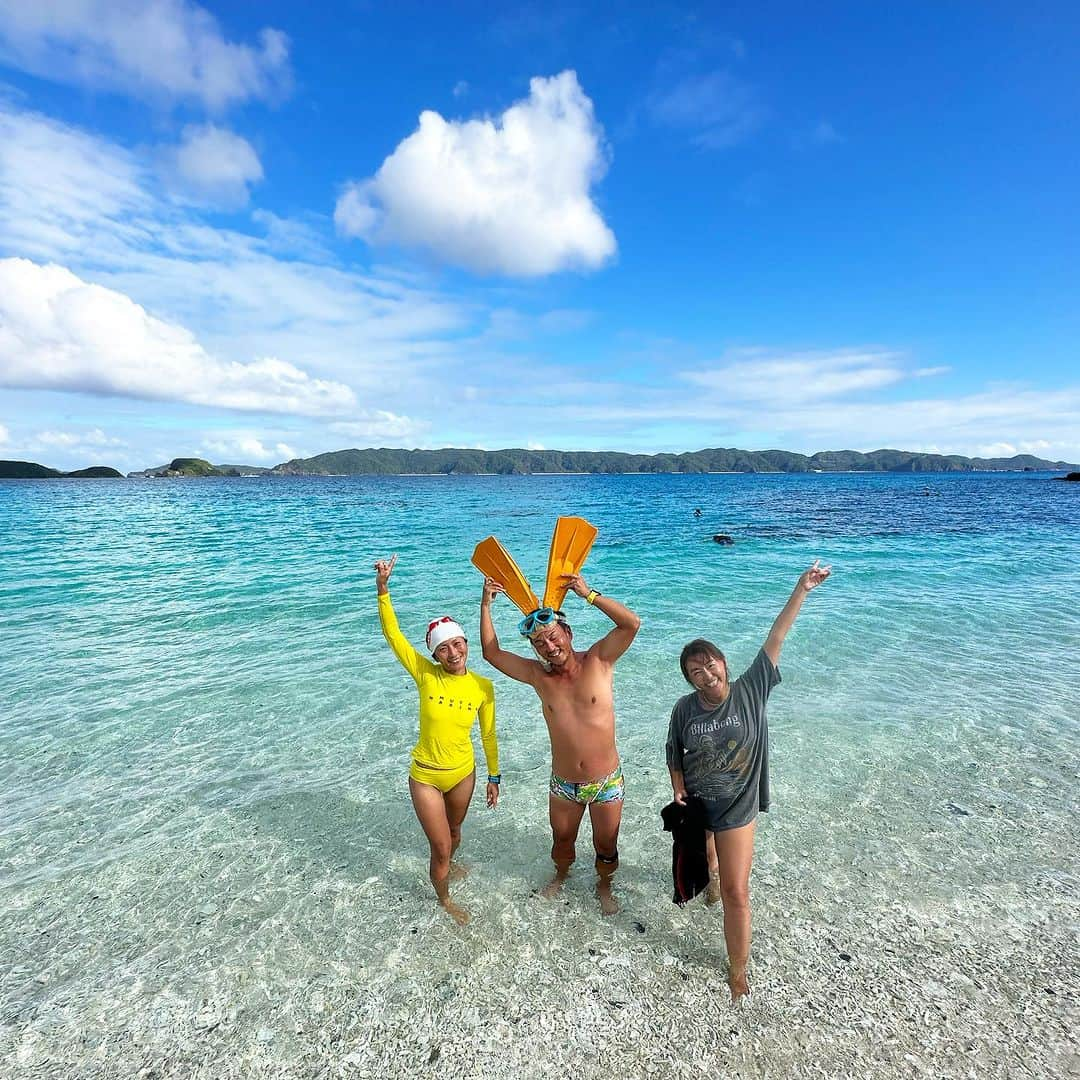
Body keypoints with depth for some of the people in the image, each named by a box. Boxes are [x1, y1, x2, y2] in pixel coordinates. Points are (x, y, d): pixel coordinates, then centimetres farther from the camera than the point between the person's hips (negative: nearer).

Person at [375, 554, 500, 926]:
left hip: (463, 773, 3)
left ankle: (447, 864, 62)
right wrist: (383, 588, -41)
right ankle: (444, 898, 42)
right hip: (426, 777, -2)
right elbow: (392, 634, -28)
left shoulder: (482, 686, -14)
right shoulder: (426, 676, -20)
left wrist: (494, 776, 6)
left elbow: (488, 735, -2)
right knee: (440, 846, 10)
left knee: (454, 833, 28)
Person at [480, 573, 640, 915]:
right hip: (563, 785, 3)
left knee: (606, 845, 19)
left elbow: (632, 623, -27)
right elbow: (492, 653, -5)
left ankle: (604, 885, 50)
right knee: (562, 841, 25)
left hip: (606, 782, -2)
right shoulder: (538, 675, -8)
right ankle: (561, 874, 58)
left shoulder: (598, 661, -15)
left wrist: (588, 594, -32)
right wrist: (486, 605, -12)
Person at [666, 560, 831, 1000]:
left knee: (736, 893, -1)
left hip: (736, 808, -2)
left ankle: (738, 971, 20)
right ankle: (711, 875, 66)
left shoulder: (750, 691, -20)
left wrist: (801, 590, -24)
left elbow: (774, 641, -23)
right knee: (701, 853, 30)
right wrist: (678, 789, -12)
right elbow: (674, 752, 0)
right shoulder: (685, 708, -17)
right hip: (695, 802, 2)